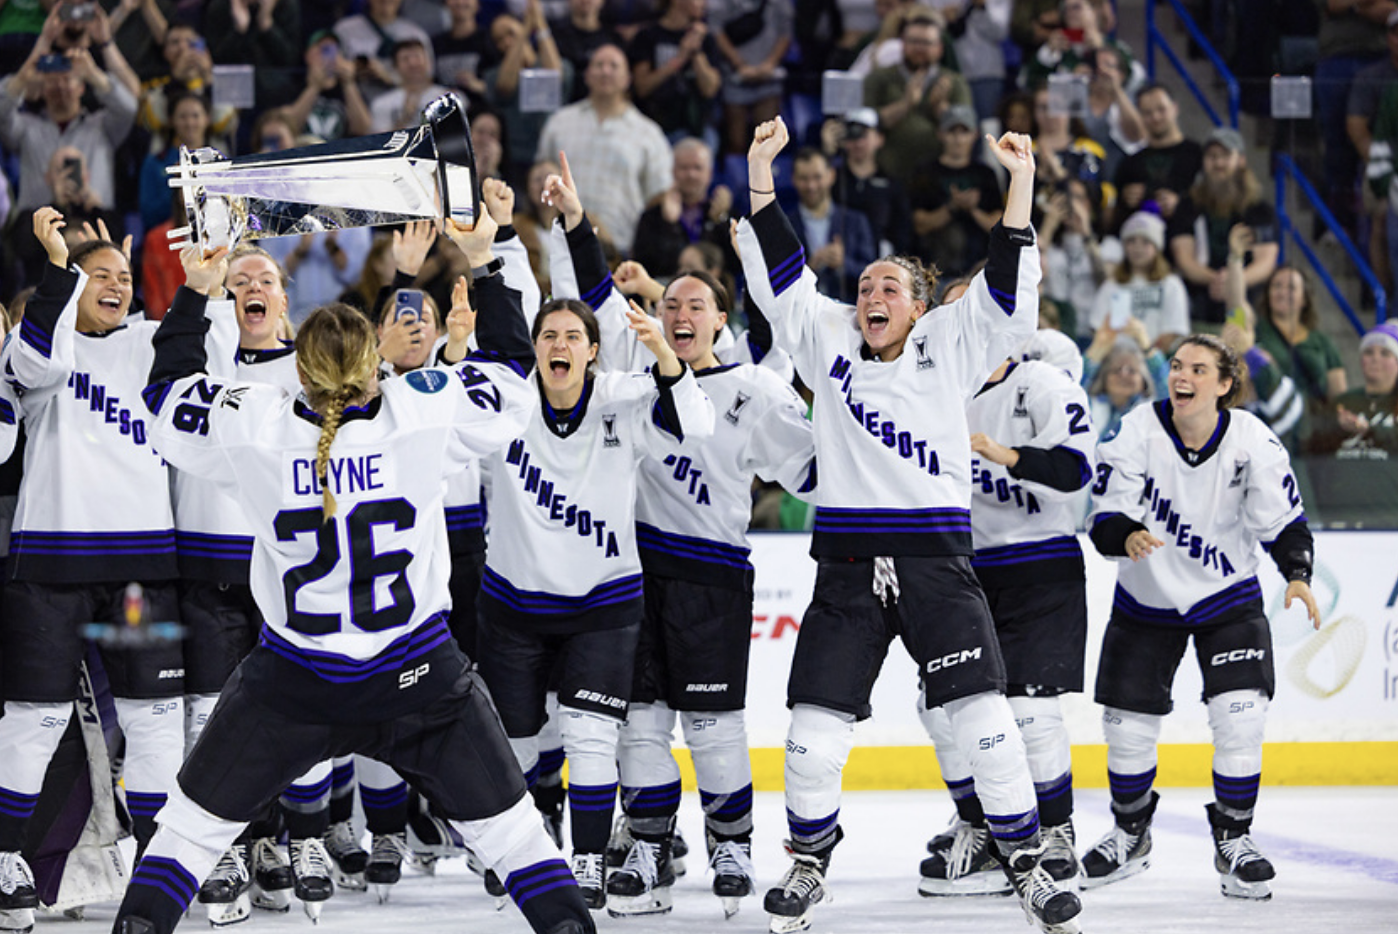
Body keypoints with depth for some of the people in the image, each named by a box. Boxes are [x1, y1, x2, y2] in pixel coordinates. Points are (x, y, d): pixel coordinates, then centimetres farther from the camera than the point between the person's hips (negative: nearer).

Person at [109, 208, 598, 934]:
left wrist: (194, 289, 12)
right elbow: (510, 366, 3)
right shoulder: (423, 414, -14)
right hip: (417, 677, 0)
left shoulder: (253, 430, -14)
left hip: (292, 684, 0)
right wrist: (483, 263, 12)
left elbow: (166, 393, 5)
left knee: (197, 818, 14)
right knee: (502, 820, 13)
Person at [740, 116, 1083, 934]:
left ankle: (1029, 863, 3)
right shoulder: (828, 342, 11)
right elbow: (779, 270, 8)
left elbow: (1007, 291, -3)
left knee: (984, 718, -9)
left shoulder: (949, 350, 6)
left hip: (937, 562, -2)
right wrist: (761, 174, 1)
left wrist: (1020, 187, -11)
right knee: (816, 729, -1)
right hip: (847, 566, 2)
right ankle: (811, 858, 20)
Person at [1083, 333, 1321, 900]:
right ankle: (1130, 833, 29)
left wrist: (1297, 575, -26)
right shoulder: (1137, 433, -17)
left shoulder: (1252, 441, -16)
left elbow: (1283, 519, -9)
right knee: (1128, 725, 3)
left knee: (1240, 718, -14)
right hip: (1147, 599, 1)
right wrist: (1127, 536, -41)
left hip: (1227, 598, -1)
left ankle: (1233, 839, 5)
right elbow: (1104, 519, -19)